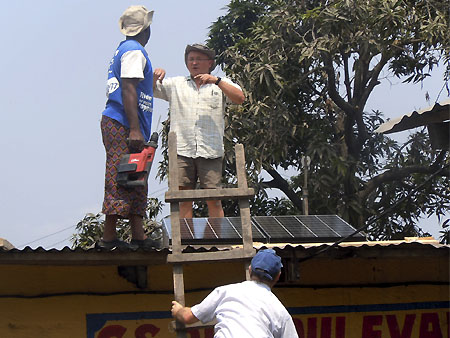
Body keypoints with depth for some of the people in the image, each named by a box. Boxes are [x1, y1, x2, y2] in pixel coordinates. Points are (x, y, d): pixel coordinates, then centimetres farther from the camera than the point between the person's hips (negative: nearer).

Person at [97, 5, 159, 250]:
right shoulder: (134, 51, -9)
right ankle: (109, 238, -12)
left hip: (115, 123, 10)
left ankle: (138, 235, 6)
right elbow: (128, 89, -18)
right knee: (120, 182, -11)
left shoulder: (123, 49, 21)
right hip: (122, 127, -10)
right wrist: (134, 129, -23)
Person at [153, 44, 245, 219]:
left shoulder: (221, 84, 15)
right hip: (181, 151, 1)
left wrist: (216, 81, -10)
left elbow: (240, 99, -1)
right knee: (183, 200, -5)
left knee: (214, 200, -6)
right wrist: (155, 77, -4)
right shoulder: (175, 84, 20)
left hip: (210, 152, -1)